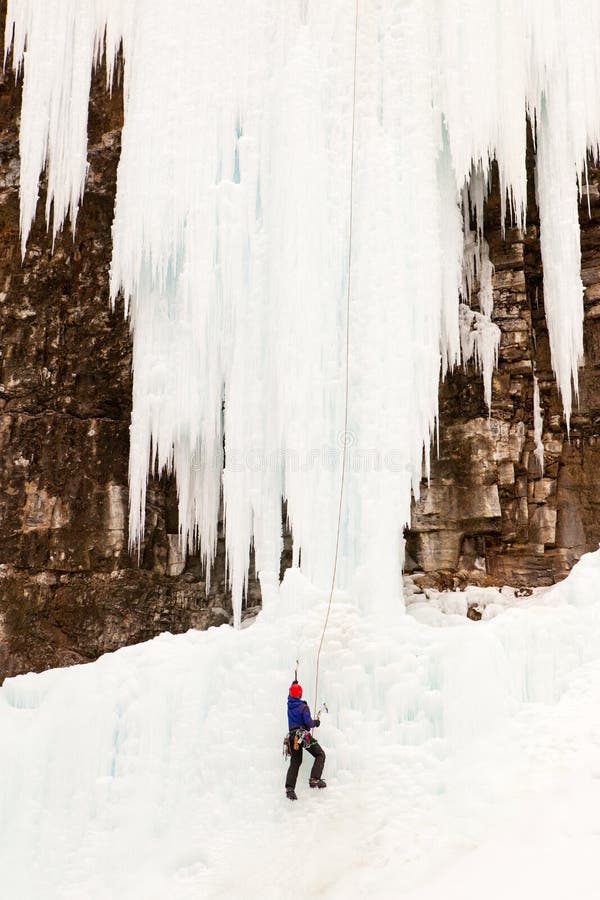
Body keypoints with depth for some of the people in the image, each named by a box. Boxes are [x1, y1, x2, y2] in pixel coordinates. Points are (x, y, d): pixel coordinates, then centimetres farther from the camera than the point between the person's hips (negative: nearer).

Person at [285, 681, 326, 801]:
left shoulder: (289, 703, 8)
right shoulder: (303, 706, -11)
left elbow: (291, 695, 32)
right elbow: (308, 723, -16)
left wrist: (294, 684, 49)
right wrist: (316, 722, 6)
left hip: (292, 736, 6)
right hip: (304, 735, -6)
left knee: (295, 762, 8)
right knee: (320, 754, 5)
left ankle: (289, 787, -6)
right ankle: (314, 779, -12)